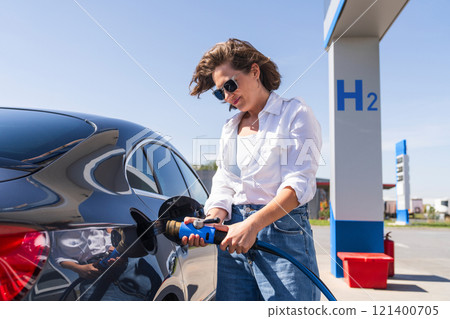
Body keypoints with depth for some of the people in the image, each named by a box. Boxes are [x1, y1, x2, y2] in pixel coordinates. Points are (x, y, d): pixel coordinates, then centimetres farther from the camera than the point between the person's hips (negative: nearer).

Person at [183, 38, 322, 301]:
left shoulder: (295, 113, 1)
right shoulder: (229, 129, 20)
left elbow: (300, 183, -11)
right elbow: (224, 186, 12)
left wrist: (253, 224, -23)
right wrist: (211, 221, -10)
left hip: (283, 232, -5)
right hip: (234, 239, 5)